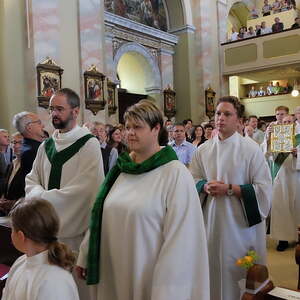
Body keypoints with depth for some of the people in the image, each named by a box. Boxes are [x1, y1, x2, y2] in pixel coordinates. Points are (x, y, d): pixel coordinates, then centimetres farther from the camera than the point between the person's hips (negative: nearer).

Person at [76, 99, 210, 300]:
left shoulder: (175, 174, -16)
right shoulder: (121, 168, 3)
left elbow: (179, 239, -18)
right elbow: (100, 215, 9)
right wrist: (85, 256, 11)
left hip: (147, 276, -5)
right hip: (113, 270, 5)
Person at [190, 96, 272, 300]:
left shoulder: (251, 149, -8)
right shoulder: (203, 150, 2)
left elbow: (264, 189, -10)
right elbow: (192, 181, 11)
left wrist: (229, 189, -18)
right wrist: (205, 187, -10)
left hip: (240, 223, -3)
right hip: (211, 221, 3)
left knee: (240, 271, 9)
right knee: (213, 269, 12)